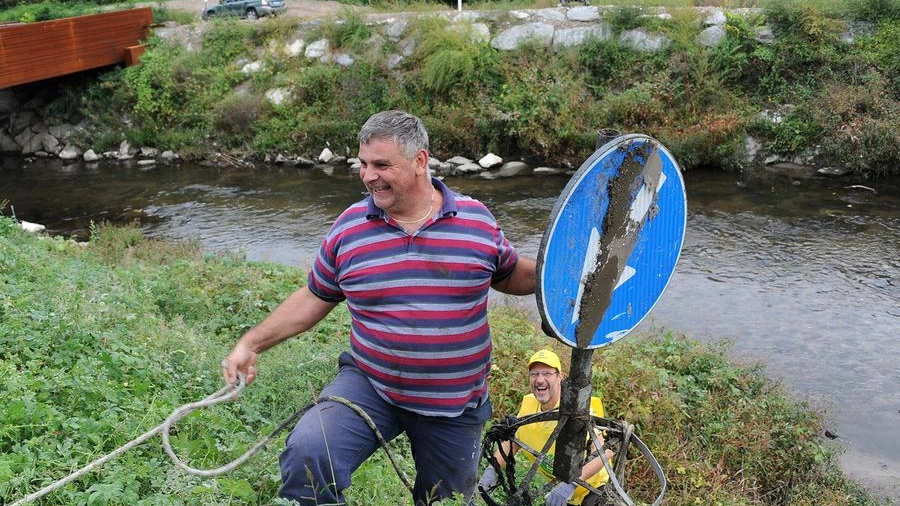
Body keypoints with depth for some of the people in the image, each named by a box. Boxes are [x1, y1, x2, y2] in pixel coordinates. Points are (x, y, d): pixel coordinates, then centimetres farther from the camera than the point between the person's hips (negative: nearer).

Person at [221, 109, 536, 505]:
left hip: (455, 406, 1)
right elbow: (314, 298, 7)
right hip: (368, 386, 0)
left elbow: (511, 277, 11)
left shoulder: (477, 220, -5)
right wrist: (251, 343, 1)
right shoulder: (349, 228, -4)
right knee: (306, 455, -27)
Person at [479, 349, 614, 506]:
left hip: (592, 487, -5)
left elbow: (605, 451, -35)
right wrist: (492, 468, -14)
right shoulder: (529, 405, -11)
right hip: (557, 487, 5)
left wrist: (570, 484, -43)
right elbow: (510, 442, 3)